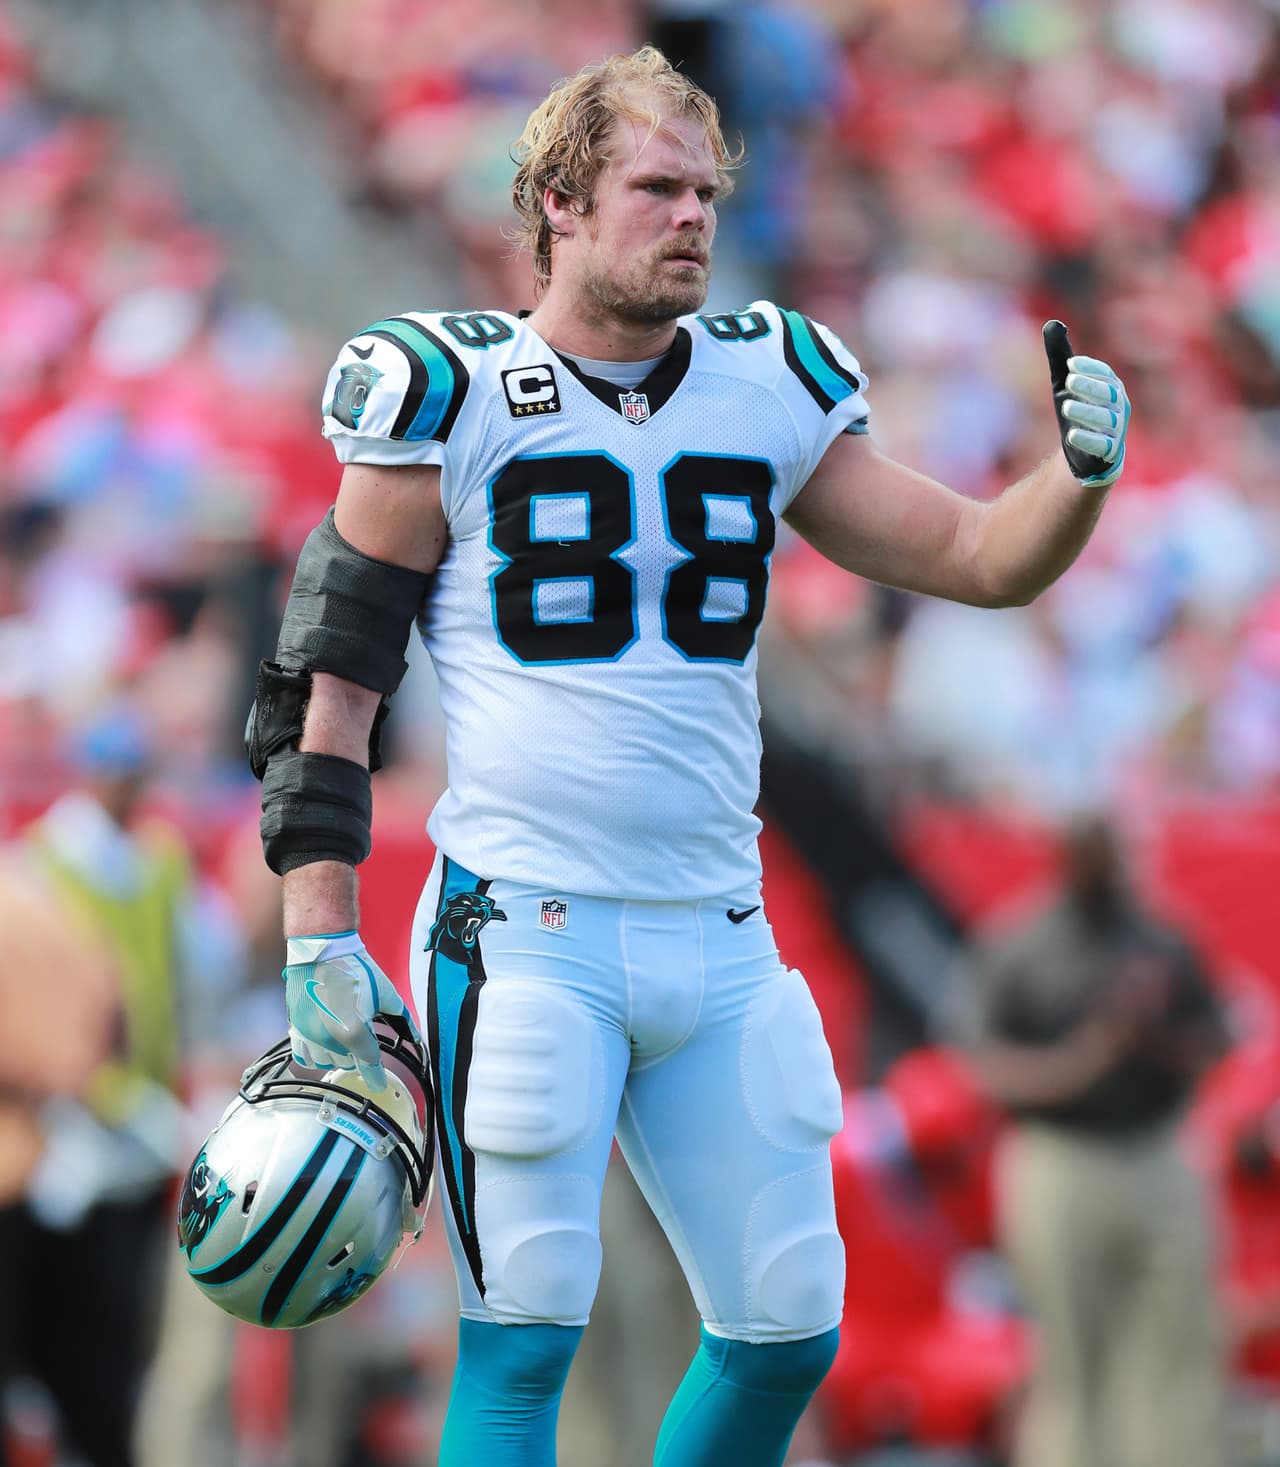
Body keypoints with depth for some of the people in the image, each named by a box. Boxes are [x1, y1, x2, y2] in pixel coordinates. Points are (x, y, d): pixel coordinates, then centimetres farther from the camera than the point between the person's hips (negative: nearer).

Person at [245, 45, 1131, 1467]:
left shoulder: (769, 393, 9)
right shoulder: (453, 394, -3)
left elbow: (980, 558, 13)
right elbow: (330, 674, -1)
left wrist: (1081, 470, -9)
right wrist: (320, 942, -7)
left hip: (716, 946, 5)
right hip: (523, 932, -5)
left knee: (787, 1331, 5)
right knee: (524, 1340, -5)